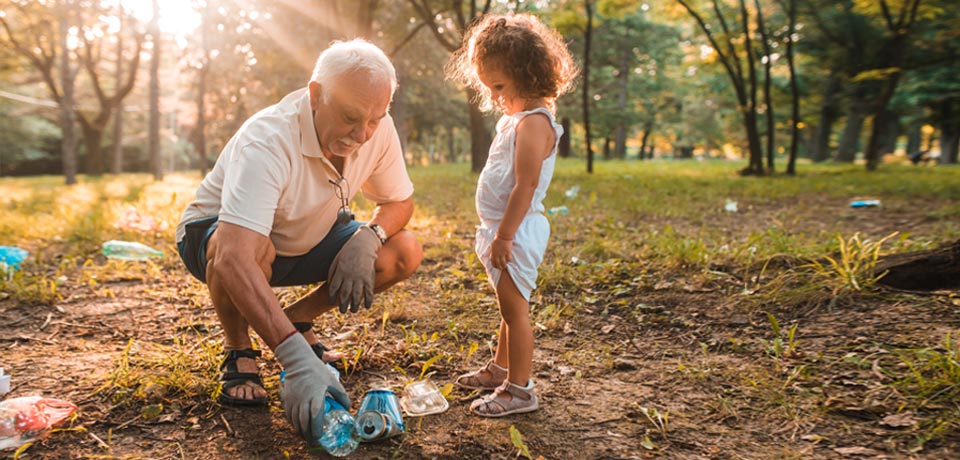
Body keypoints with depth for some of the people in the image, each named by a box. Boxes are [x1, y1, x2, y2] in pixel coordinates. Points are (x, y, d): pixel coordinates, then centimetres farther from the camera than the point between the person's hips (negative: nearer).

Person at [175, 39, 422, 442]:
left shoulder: (377, 130, -18)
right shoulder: (268, 141, -37)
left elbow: (399, 201, -1)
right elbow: (233, 258, -48)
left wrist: (367, 237, -26)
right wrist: (297, 360, -55)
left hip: (305, 240, 6)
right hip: (214, 236, -5)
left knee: (405, 253, -13)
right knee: (253, 249, -41)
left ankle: (297, 318, 8)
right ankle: (238, 349, -7)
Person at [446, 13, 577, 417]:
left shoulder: (533, 123, -18)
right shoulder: (515, 118, 15)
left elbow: (526, 186, -23)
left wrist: (504, 236, -23)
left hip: (516, 233, -10)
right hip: (504, 232, 10)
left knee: (514, 309, -4)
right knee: (509, 308, 21)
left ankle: (519, 390, 6)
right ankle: (501, 369, 36)